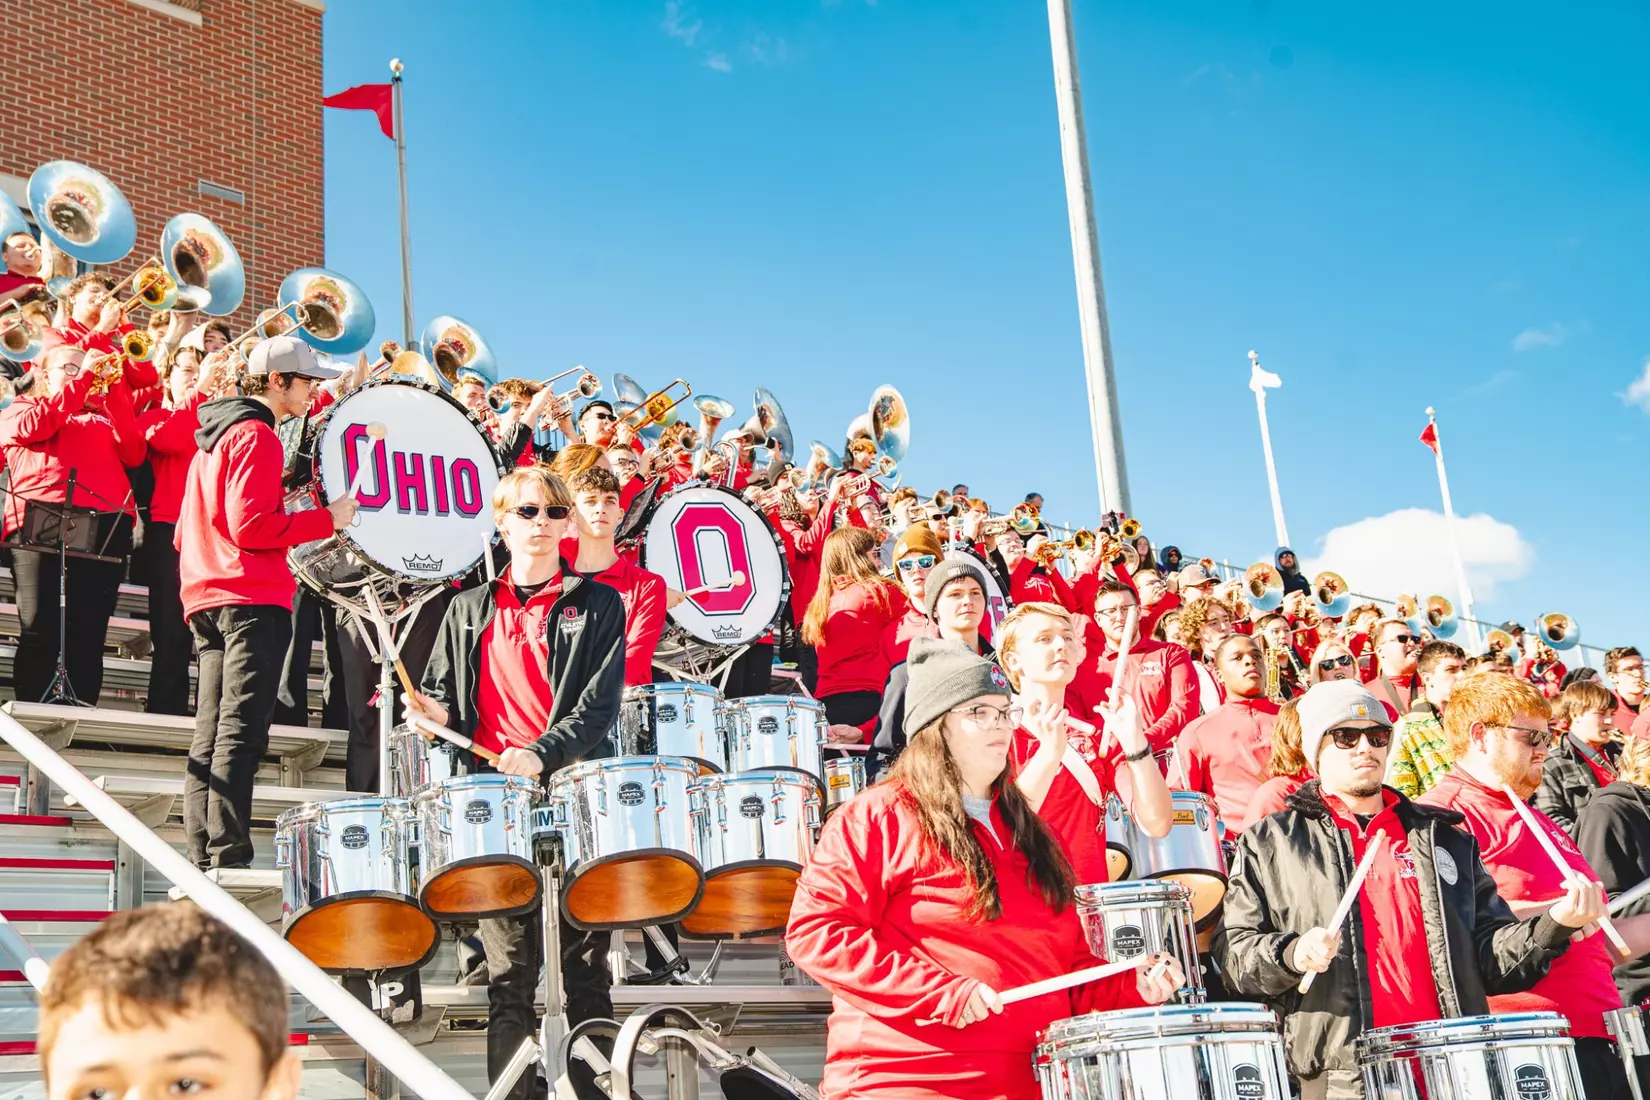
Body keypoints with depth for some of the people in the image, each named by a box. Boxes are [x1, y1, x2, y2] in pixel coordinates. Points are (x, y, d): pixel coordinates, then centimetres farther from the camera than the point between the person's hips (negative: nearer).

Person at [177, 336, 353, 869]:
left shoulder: (215, 434, 22)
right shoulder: (256, 435, -8)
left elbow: (186, 533, 25)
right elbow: (250, 524, -18)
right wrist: (327, 518, -12)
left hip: (207, 596, 10)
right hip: (253, 599, -10)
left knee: (211, 737, 8)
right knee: (241, 734, -13)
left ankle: (203, 858, 8)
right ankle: (228, 856, -17)